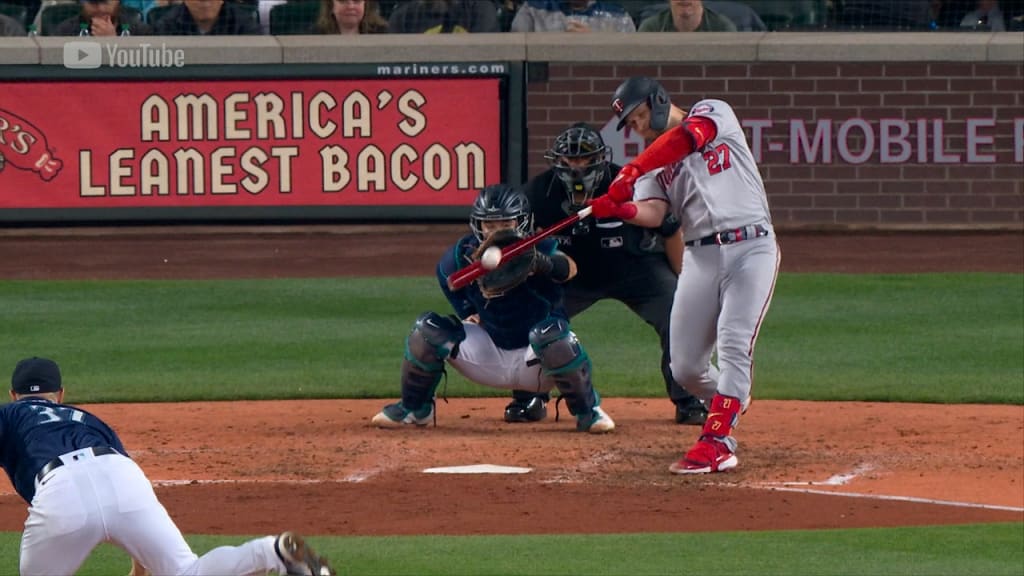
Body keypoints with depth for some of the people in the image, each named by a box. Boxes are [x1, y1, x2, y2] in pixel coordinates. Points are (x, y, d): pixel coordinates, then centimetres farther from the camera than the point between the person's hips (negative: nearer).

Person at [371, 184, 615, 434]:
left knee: (551, 331, -36)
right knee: (428, 329, -14)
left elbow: (569, 268, -44)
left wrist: (543, 264, -64)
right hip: (489, 354, 3)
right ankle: (414, 408, 9)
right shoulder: (459, 257, -12)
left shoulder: (538, 249, -20)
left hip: (538, 363, -3)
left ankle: (588, 411, -14)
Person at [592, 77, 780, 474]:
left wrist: (631, 171, -28)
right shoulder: (655, 163, 16)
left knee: (734, 347, -18)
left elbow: (687, 138, -18)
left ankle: (717, 442, -20)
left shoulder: (714, 113, 5)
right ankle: (728, 403, 28)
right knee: (685, 367, 1)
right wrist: (620, 209, -27)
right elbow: (652, 213, -4)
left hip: (751, 247, -5)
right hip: (701, 257, 5)